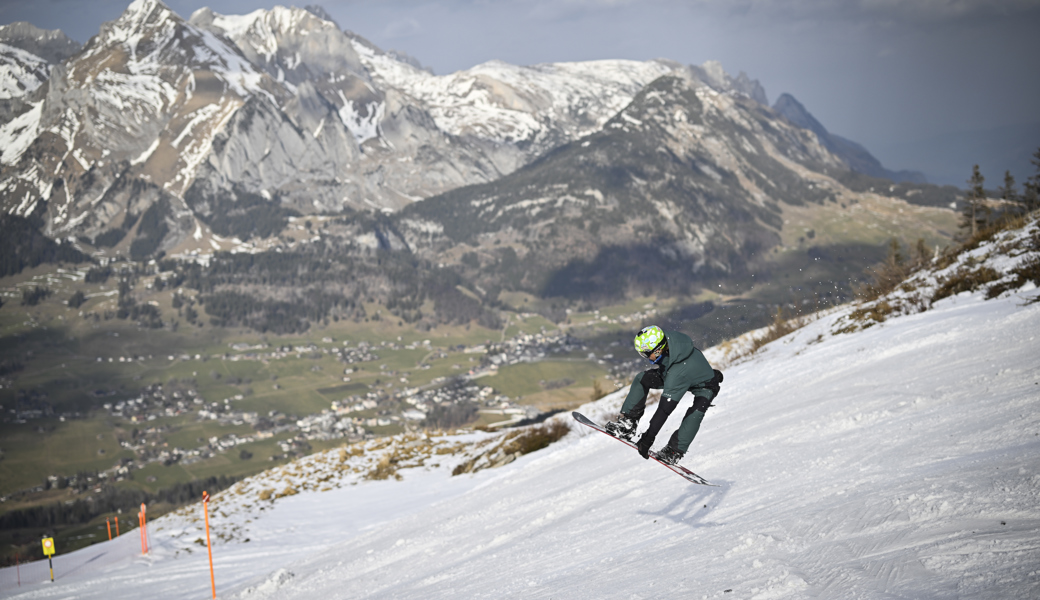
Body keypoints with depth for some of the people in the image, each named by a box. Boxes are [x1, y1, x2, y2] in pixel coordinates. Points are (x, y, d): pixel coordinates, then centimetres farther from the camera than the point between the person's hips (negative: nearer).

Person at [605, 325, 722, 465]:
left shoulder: (679, 372, -45)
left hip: (704, 386, -8)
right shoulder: (664, 339, -28)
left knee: (695, 413, -35)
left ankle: (675, 451, -22)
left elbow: (665, 409, -42)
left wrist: (648, 437, -39)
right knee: (641, 379, -7)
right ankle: (627, 423, -2)